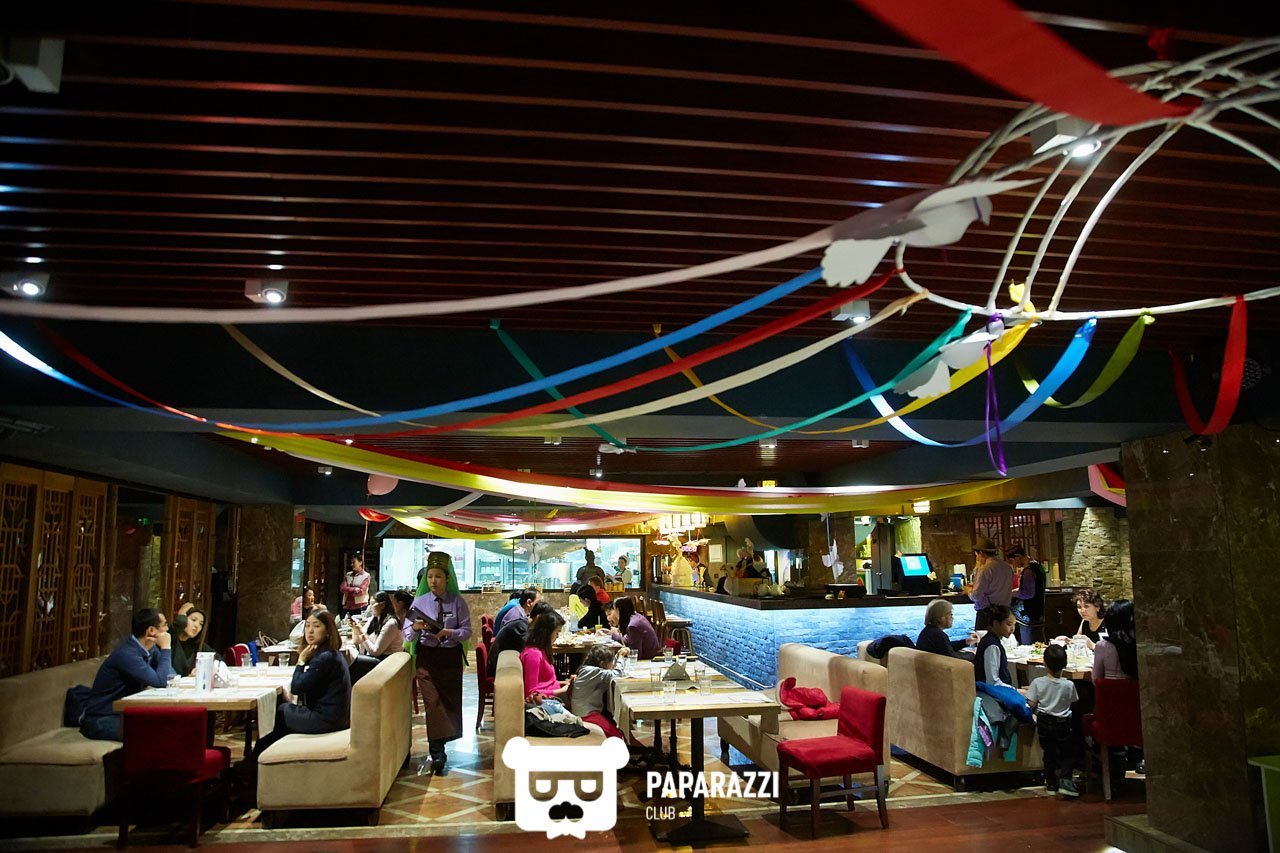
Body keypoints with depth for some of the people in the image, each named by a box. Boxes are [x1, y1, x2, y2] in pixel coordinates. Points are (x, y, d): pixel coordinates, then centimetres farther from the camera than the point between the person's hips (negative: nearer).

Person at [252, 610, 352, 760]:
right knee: (282, 707, 21)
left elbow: (297, 687, -16)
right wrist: (295, 697, 5)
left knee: (277, 713, 7)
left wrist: (301, 661, -8)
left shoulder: (325, 658, -21)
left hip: (325, 720, -9)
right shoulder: (332, 654, 11)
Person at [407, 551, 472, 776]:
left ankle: (440, 743, 29)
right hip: (427, 656, 0)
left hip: (451, 656, 1)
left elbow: (467, 632, -6)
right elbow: (408, 636, -3)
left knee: (451, 700, 8)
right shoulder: (420, 602, 0)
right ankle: (437, 753, -5)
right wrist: (414, 627, -25)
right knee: (432, 701, -9)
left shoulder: (458, 602, -3)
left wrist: (448, 633, -23)